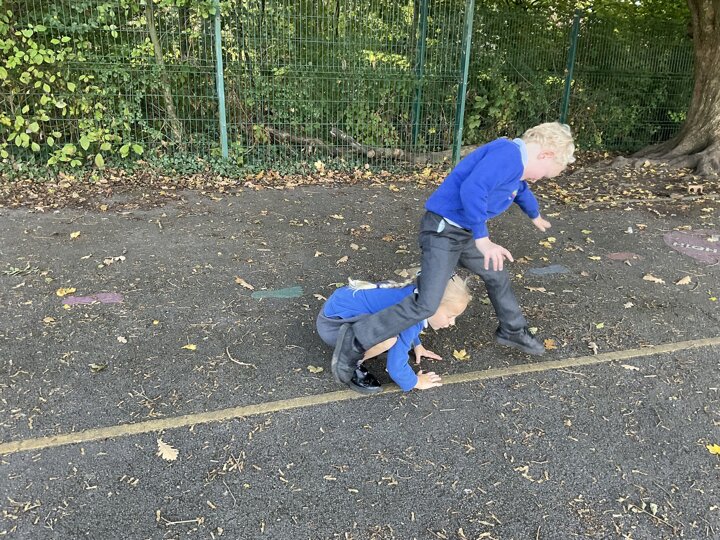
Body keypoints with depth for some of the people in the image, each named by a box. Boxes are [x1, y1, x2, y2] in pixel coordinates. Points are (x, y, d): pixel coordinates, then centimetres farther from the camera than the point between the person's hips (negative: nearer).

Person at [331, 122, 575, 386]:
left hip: (464, 233, 11)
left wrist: (536, 216, 58)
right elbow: (472, 190, -35)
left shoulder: (515, 162, 15)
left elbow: (521, 190, 39)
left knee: (497, 276, 26)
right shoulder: (508, 155, -19)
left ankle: (512, 331, 50)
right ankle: (355, 340, -11)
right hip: (443, 231, -11)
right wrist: (483, 239, -30)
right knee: (426, 304, -18)